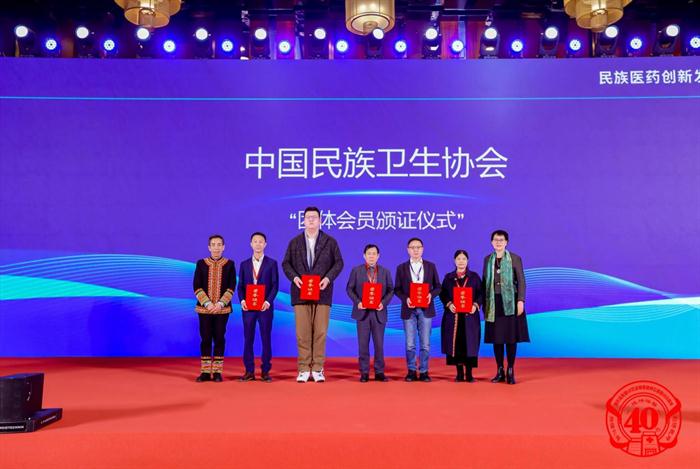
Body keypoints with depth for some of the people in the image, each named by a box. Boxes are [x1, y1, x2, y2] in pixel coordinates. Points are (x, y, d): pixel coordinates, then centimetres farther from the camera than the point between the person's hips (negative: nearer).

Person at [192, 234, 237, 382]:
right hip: (204, 308, 0)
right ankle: (205, 372, 10)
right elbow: (197, 287, -1)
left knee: (219, 339, 2)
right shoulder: (201, 263, 4)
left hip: (222, 308, 0)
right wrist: (207, 303, -11)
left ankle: (217, 372, 9)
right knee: (205, 339, 3)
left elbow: (232, 287, -1)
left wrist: (220, 303, -12)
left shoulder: (229, 264, 3)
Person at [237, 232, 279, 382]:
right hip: (248, 307, 2)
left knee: (266, 338, 1)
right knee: (248, 339, 3)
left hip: (265, 307, -2)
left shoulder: (272, 263, 4)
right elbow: (240, 286, 8)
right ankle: (249, 371, 10)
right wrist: (242, 300, -9)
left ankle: (265, 371, 9)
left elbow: (275, 285, -1)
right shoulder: (244, 264, 11)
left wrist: (268, 301, -14)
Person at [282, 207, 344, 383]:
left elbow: (338, 262, 6)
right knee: (302, 333, -1)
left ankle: (318, 369, 7)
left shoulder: (330, 242, 8)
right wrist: (294, 277, -7)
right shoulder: (294, 242, 11)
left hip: (322, 292, -1)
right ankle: (303, 369, 6)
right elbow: (286, 263, 10)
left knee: (320, 332, 0)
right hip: (301, 292, 1)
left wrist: (328, 278, -9)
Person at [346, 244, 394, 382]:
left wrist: (383, 303, -11)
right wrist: (357, 302, -12)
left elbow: (390, 290, 5)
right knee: (363, 344, 3)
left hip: (379, 312, 1)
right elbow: (350, 288, 3)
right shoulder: (356, 270, 4)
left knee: (379, 344, 4)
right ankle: (364, 373, 10)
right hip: (362, 311, -1)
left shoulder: (385, 271, 7)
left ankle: (379, 372, 13)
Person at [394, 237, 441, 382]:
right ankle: (411, 371, 13)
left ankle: (424, 371, 12)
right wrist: (405, 298, -13)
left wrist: (431, 295, -13)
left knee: (425, 343, 2)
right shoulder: (401, 268, 5)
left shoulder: (431, 266, 7)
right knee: (410, 344, 2)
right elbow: (397, 289, 5)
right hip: (409, 309, 0)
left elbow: (437, 287, 8)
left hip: (426, 309, 0)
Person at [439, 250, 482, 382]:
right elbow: (442, 294, 5)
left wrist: (475, 305, -14)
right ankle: (459, 373, 10)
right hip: (453, 316, 1)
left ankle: (469, 373, 6)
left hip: (470, 316, -1)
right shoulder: (448, 277, 9)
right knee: (455, 343, 0)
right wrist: (449, 304, -12)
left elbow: (480, 293, 3)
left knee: (469, 343, -2)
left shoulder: (474, 277, 7)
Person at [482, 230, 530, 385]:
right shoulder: (488, 259, 10)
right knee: (496, 337, 4)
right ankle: (499, 371, 13)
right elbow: (485, 281, 12)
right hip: (494, 303, 3)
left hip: (510, 302, -3)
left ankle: (510, 371, 7)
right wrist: (484, 302, 8)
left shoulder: (515, 259, -1)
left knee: (511, 336, 0)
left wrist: (520, 301, -12)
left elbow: (521, 281, -3)